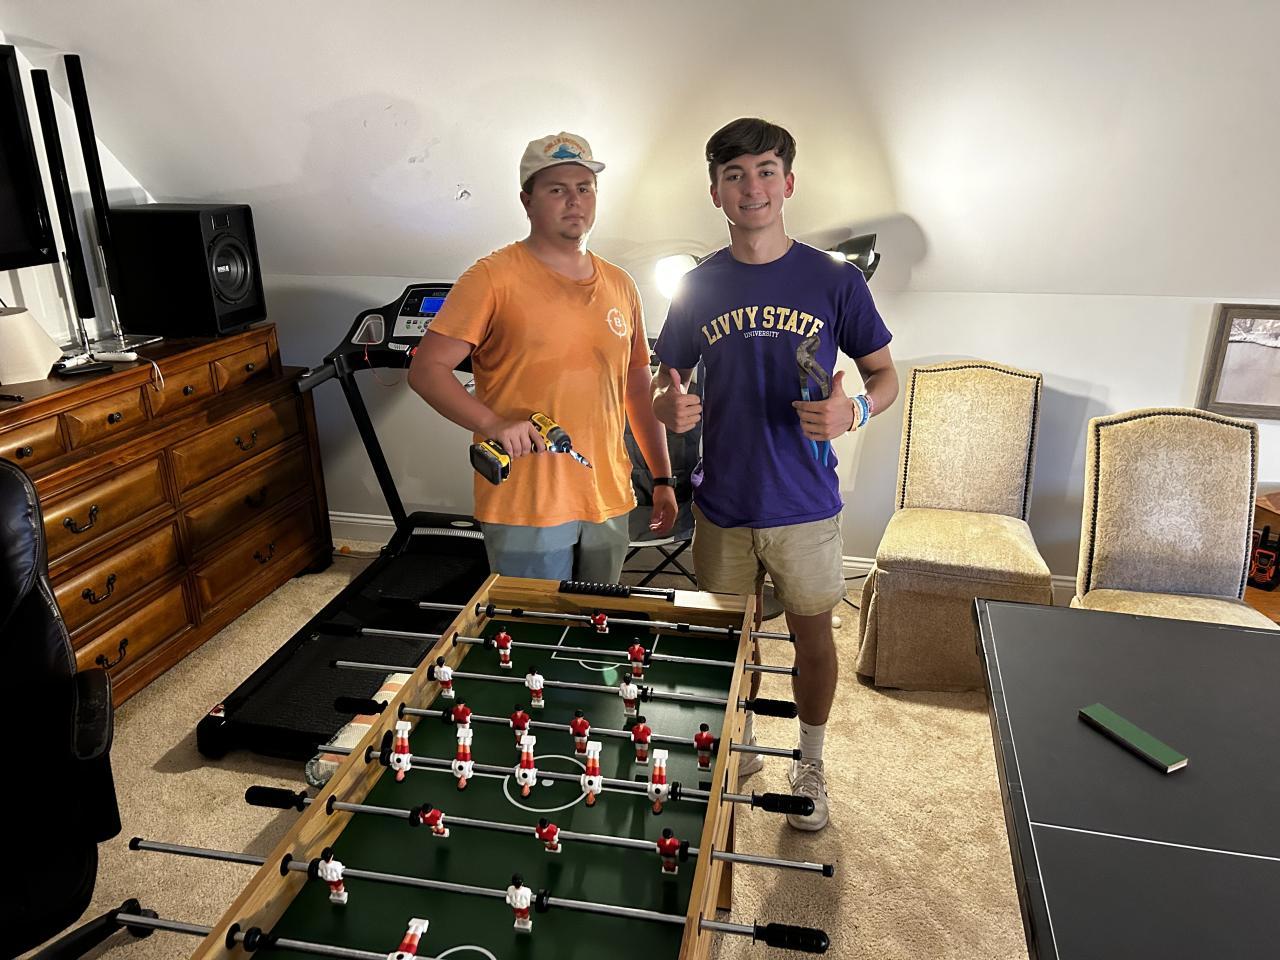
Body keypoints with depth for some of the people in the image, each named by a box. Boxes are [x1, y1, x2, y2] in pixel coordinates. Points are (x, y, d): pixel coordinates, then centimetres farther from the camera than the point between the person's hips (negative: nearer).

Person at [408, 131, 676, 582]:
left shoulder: (620, 286, 10)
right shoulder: (493, 278, -7)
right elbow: (426, 369, -9)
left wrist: (663, 480, 13)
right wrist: (494, 423, -24)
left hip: (609, 503, 6)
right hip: (524, 508, -5)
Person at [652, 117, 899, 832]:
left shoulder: (835, 281, -5)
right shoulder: (698, 287, 1)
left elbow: (885, 376, 2)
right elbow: (666, 387, 7)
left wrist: (853, 411, -20)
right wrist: (671, 409, -17)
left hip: (805, 505, -1)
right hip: (723, 505, 2)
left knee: (813, 637, 13)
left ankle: (810, 765, 37)